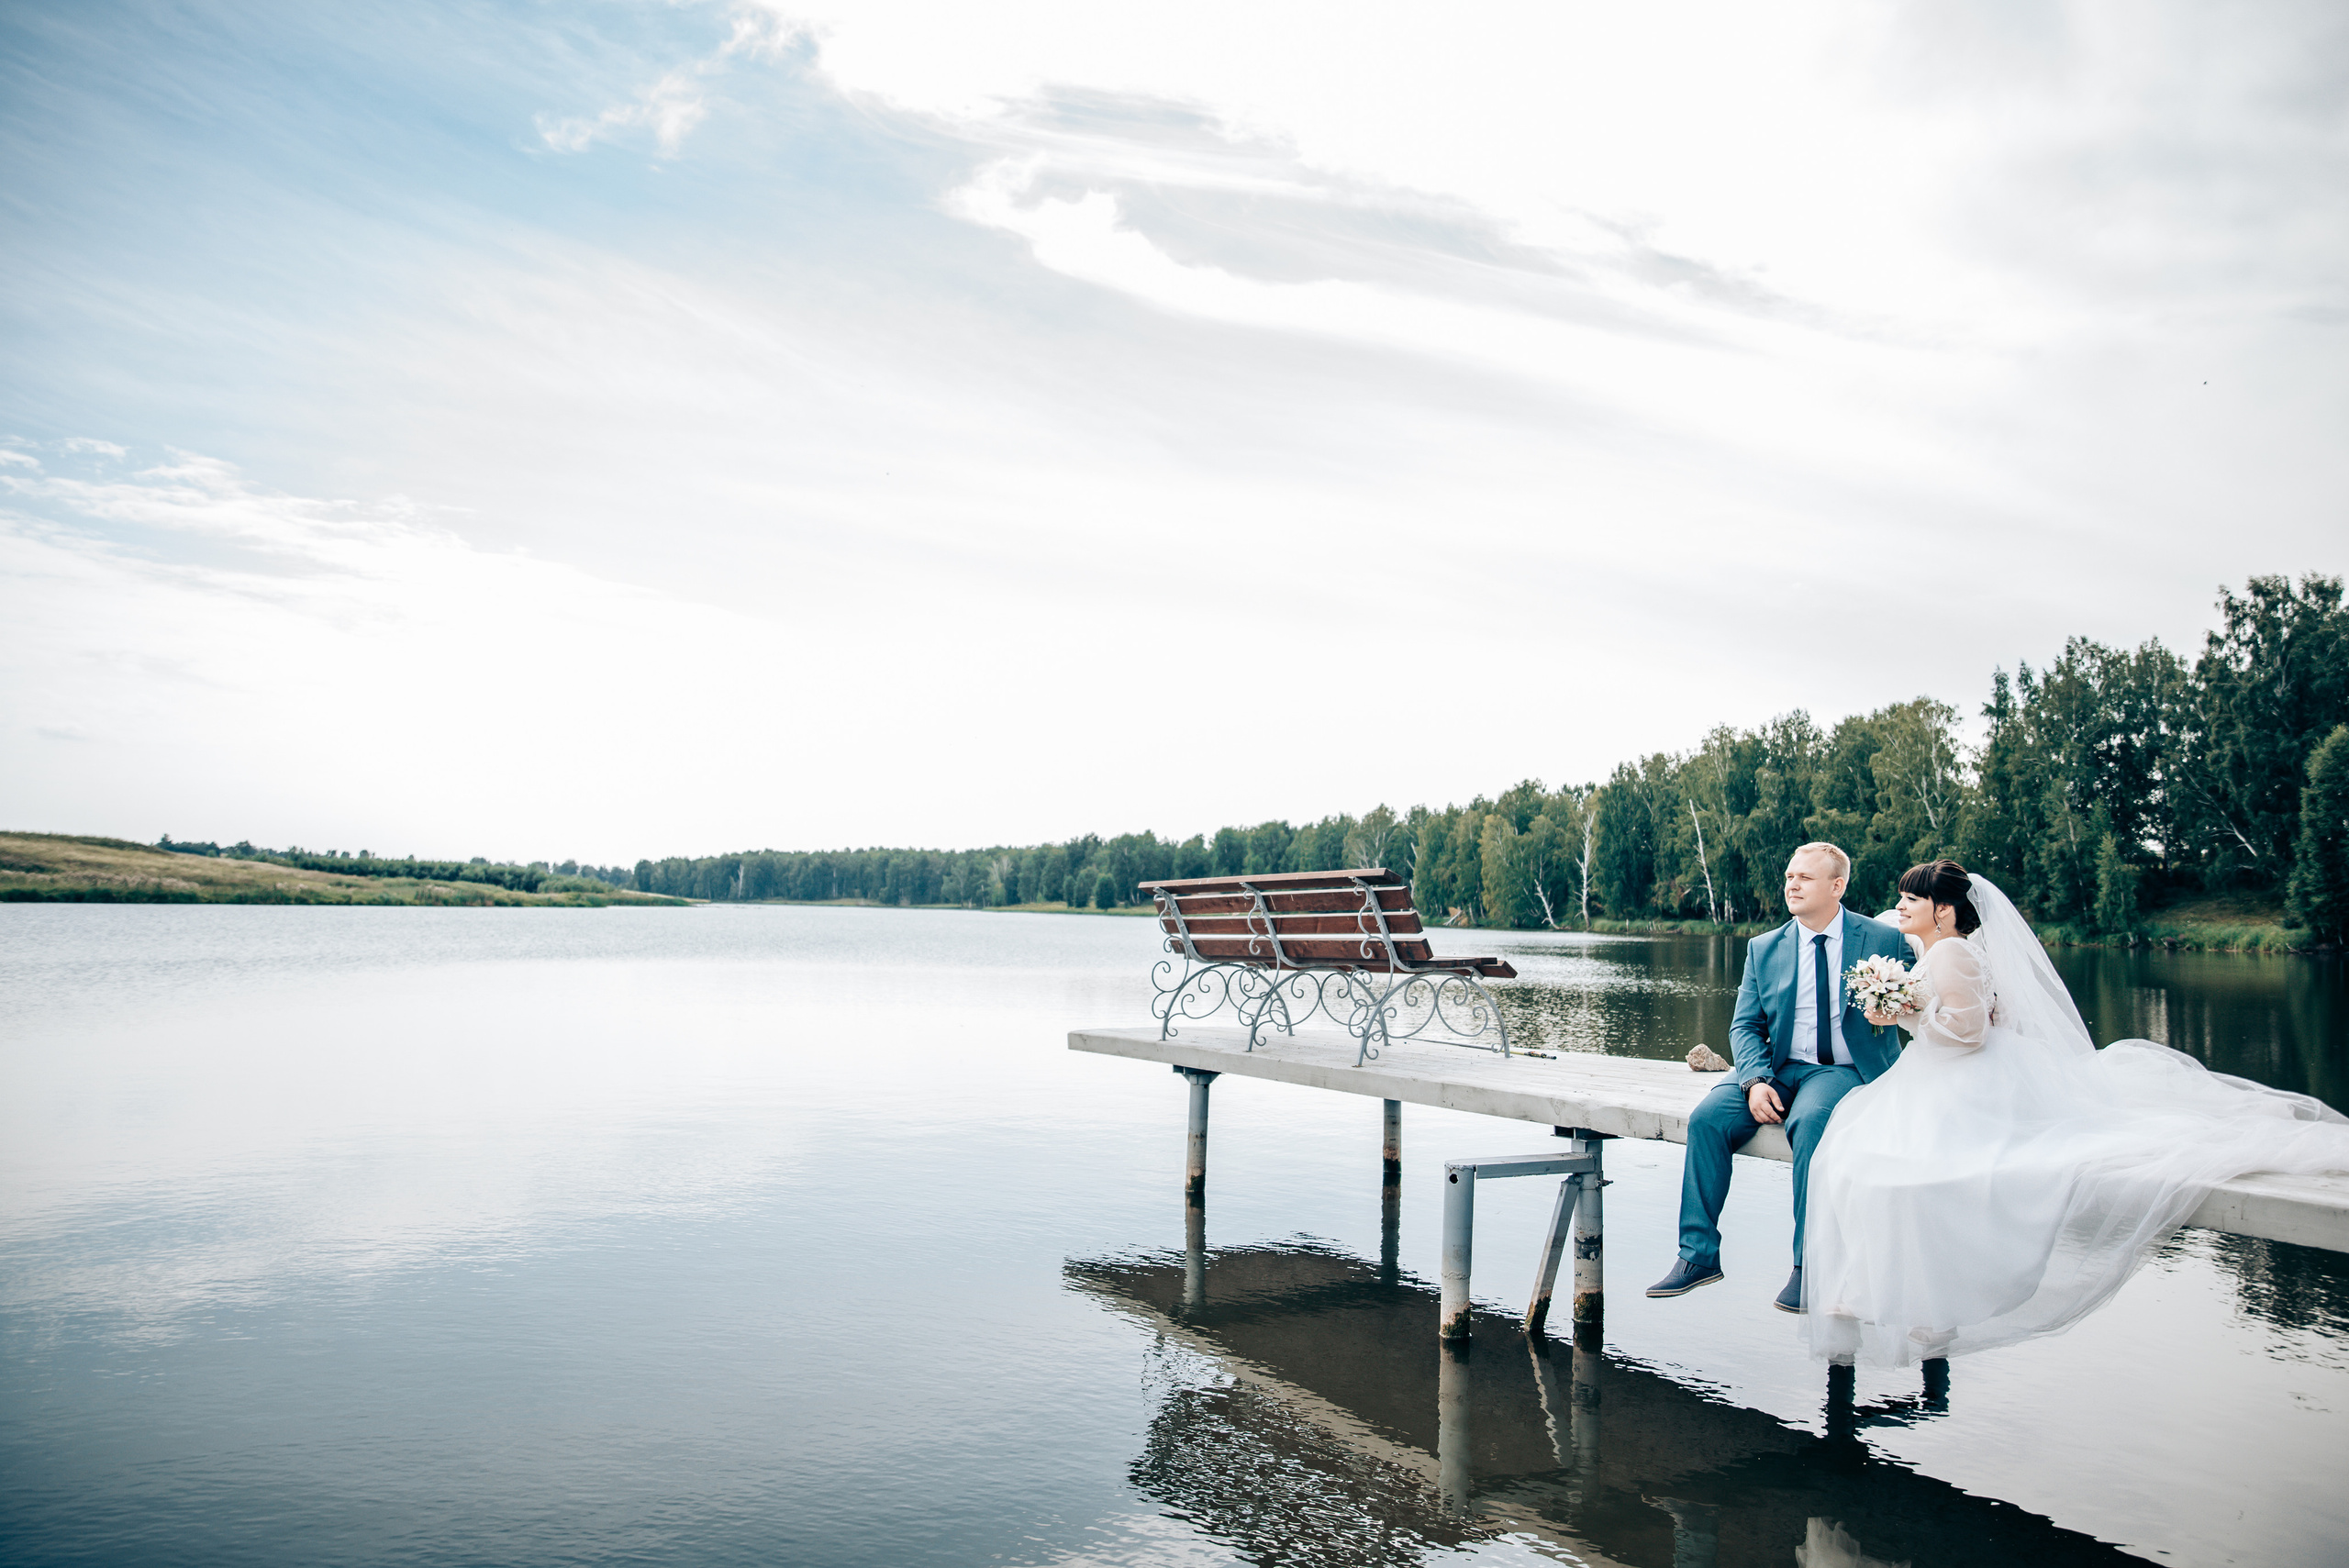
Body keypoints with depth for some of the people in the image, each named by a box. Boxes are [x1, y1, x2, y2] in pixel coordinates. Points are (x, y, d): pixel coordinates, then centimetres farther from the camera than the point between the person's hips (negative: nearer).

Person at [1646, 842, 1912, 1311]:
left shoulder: (1886, 940, 3)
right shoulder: (1764, 948, 10)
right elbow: (1744, 1026, 6)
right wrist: (1756, 1080, -13)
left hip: (1844, 1070, -3)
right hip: (1779, 1068, 4)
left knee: (1810, 1121, -36)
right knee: (1707, 1117, -22)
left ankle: (1809, 1265, -25)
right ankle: (1698, 1255, -12)